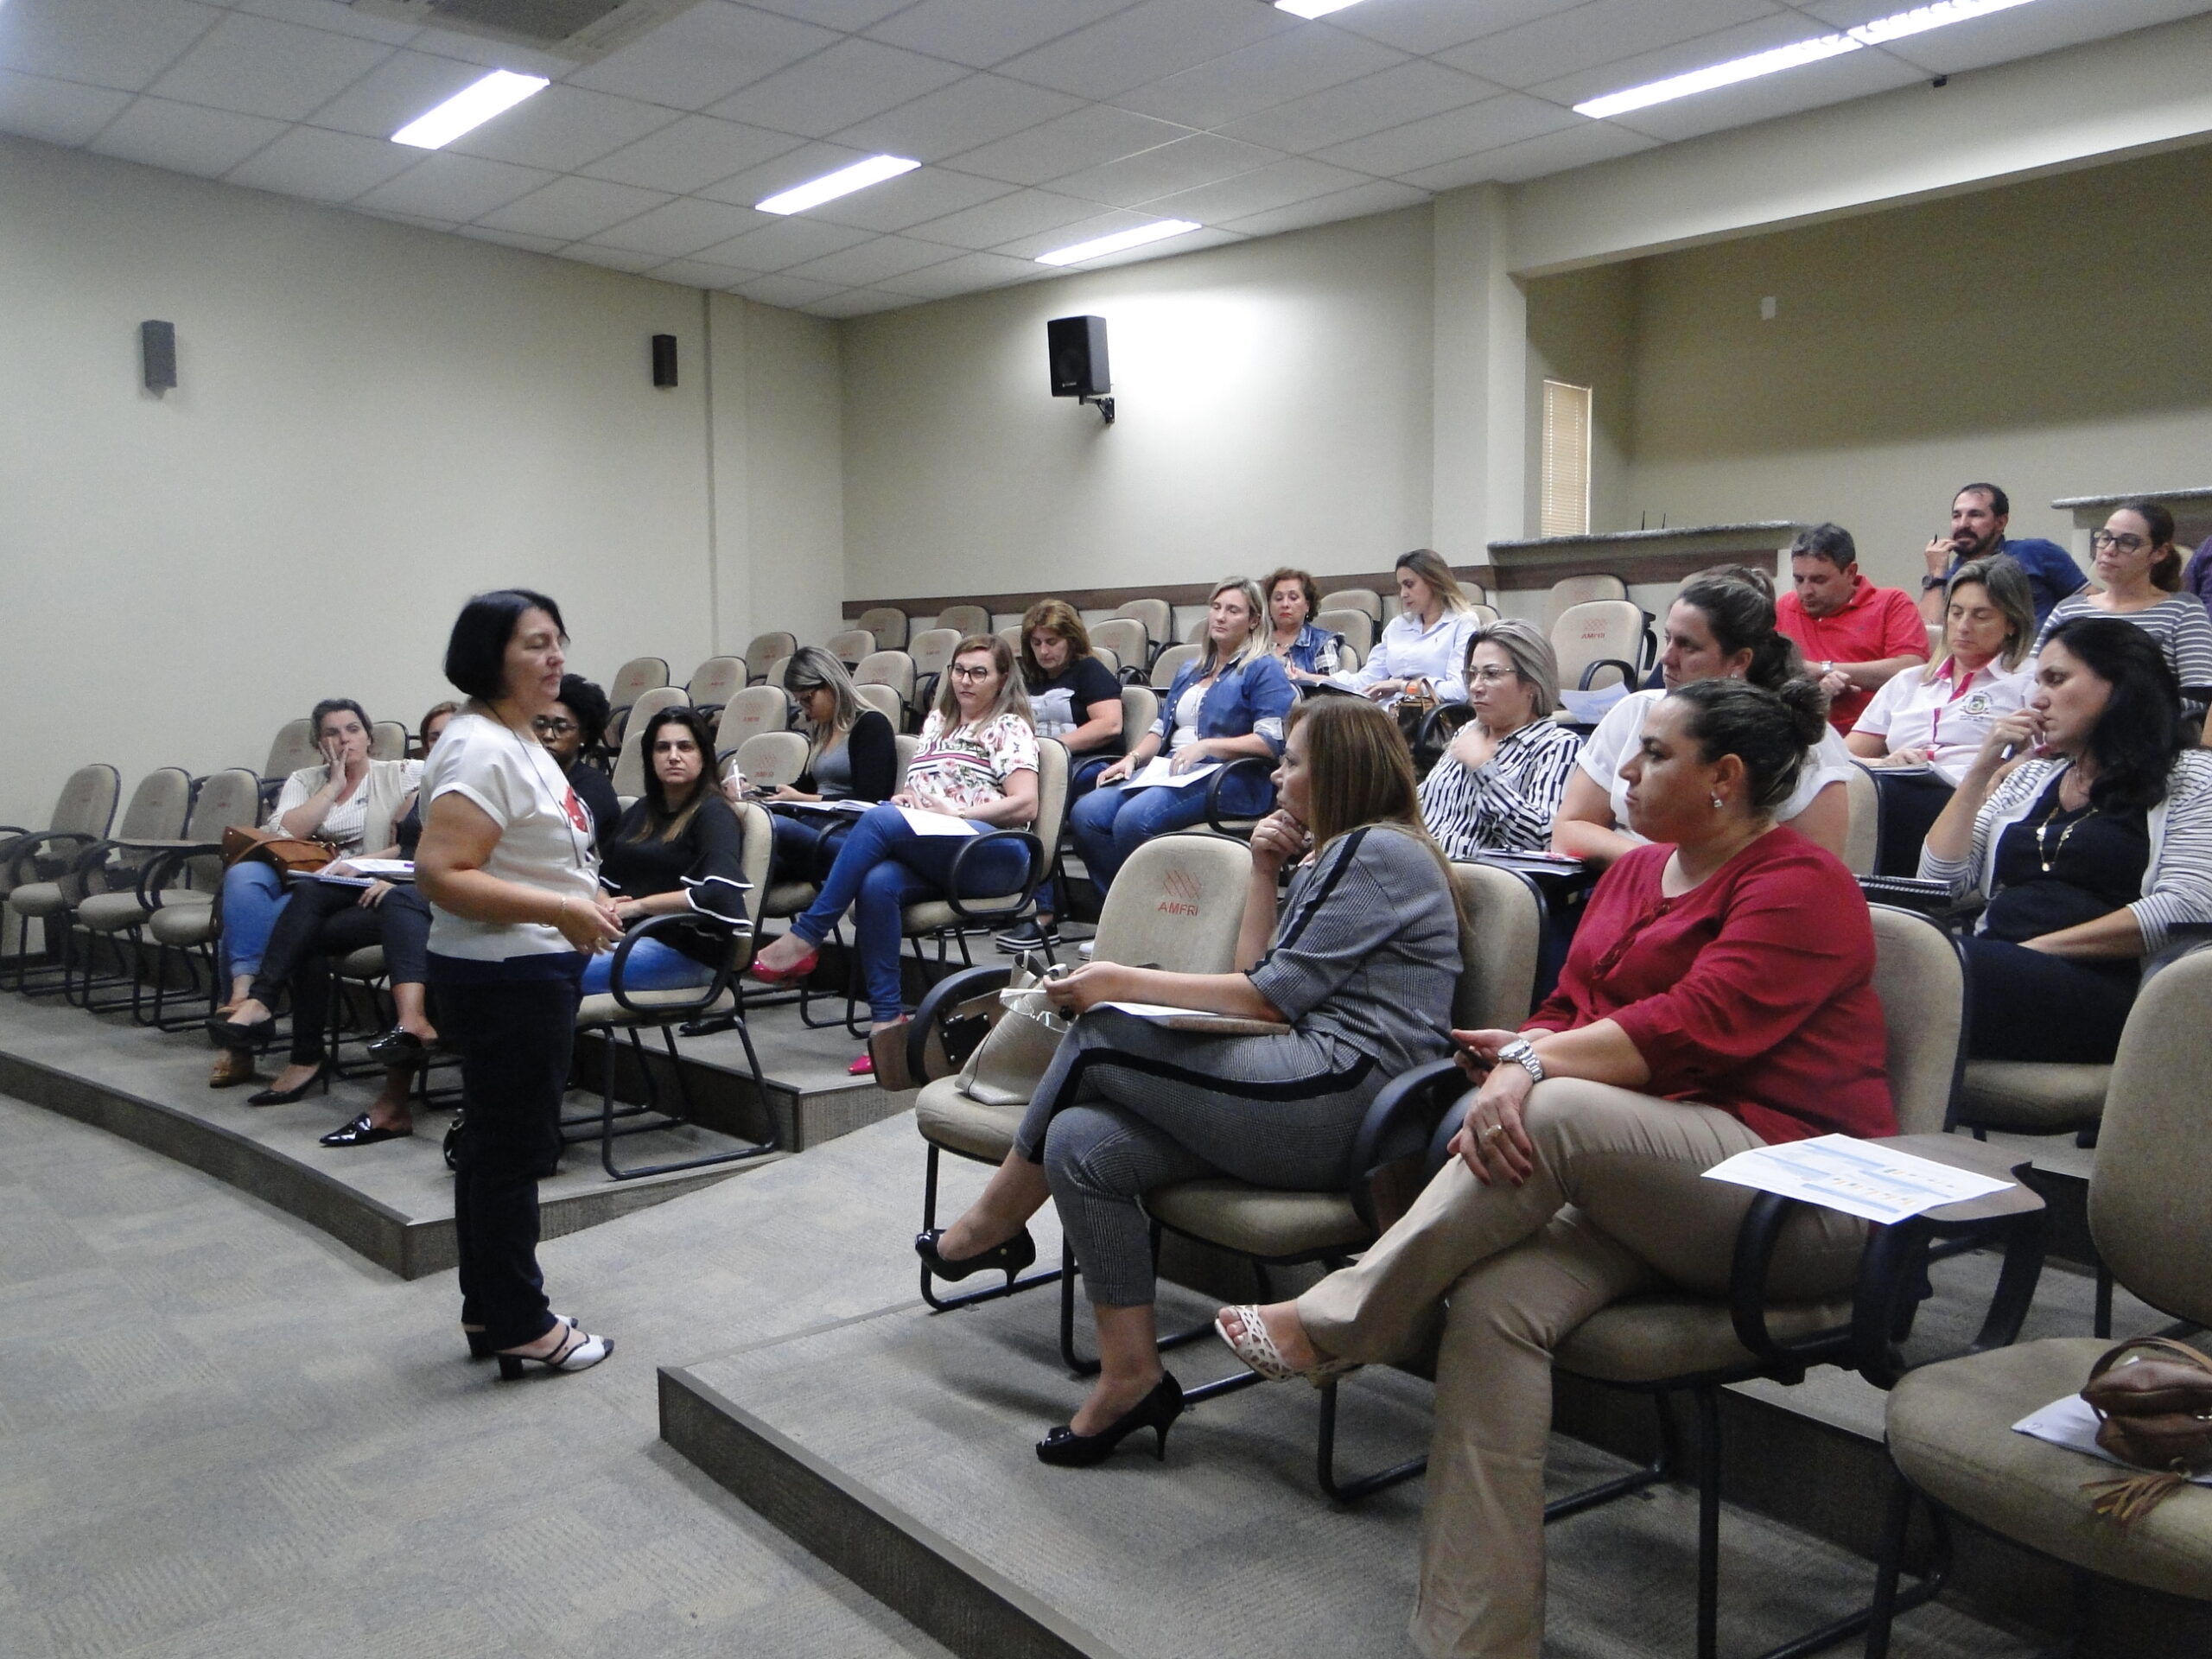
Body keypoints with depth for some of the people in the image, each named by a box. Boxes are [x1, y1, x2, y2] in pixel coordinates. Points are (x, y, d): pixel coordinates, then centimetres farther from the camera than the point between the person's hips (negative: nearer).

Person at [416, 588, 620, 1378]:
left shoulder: (520, 738, 13)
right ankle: (518, 1323, 12)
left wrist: (582, 903, 14)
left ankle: (490, 1310, 29)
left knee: (495, 1143, 17)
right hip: (506, 976, -11)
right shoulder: (480, 749, -19)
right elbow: (441, 875, -27)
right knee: (513, 1147, 0)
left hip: (532, 968, 11)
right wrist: (560, 910, -28)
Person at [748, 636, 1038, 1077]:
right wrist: (906, 798, 5)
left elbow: (1025, 805, -4)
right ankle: (888, 1021, -33)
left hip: (992, 855, -5)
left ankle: (804, 939, -28)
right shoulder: (937, 721, 28)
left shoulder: (1010, 728, 8)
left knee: (880, 819, -30)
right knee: (876, 884, -31)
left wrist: (955, 812, -12)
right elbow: (916, 791, 29)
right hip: (929, 860, 6)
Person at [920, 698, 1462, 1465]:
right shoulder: (1332, 855, 26)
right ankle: (1129, 1378, -1)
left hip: (1342, 1097, -9)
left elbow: (1273, 996, -13)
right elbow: (1258, 977, 17)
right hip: (1316, 1095, 9)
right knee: (1082, 1143, -7)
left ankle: (993, 1223, 6)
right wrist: (1265, 872, 12)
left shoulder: (1380, 851, -6)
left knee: (1099, 1037, -11)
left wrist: (1125, 983, -8)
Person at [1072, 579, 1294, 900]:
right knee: (1085, 814, -19)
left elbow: (1272, 741, -8)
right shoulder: (1190, 670, 28)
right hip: (1167, 770, 7)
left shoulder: (1263, 669, 4)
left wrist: (1206, 746, -16)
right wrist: (1133, 758, 6)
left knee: (1133, 819, -33)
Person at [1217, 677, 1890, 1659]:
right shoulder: (1636, 871, 19)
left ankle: (1331, 1325, -19)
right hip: (1628, 1181, 6)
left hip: (1799, 1199, -6)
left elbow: (1696, 1026, -19)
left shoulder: (1802, 885, -5)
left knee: (1561, 1114, -33)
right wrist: (1512, 1065, -10)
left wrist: (1534, 1066, -22)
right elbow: (1569, 1011, 12)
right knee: (1492, 1304, -23)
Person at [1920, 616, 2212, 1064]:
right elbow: (1940, 881, 16)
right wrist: (1981, 770, 10)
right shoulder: (2031, 776, 25)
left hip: (2098, 990, -4)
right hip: (1997, 972, 5)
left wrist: (2041, 947, -11)